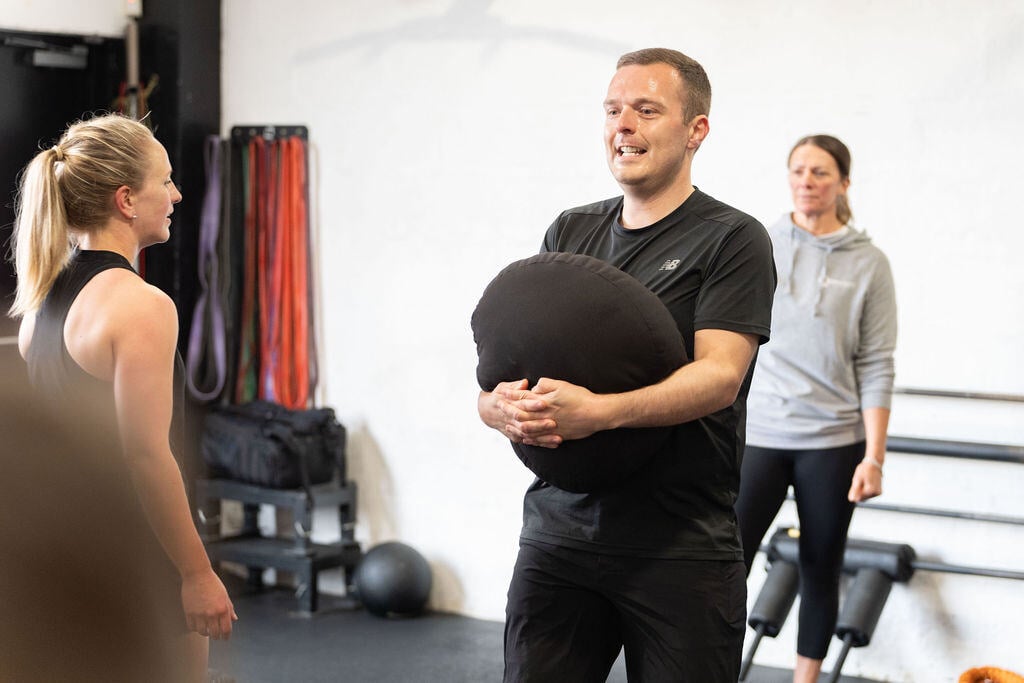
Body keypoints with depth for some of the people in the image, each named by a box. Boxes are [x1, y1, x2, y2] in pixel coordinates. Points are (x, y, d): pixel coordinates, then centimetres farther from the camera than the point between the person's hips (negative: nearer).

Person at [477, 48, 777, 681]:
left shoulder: (732, 240, -4)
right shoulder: (570, 232, 13)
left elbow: (719, 375, -17)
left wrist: (598, 411, -35)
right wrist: (503, 405, -18)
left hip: (681, 551, -4)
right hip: (559, 535, 5)